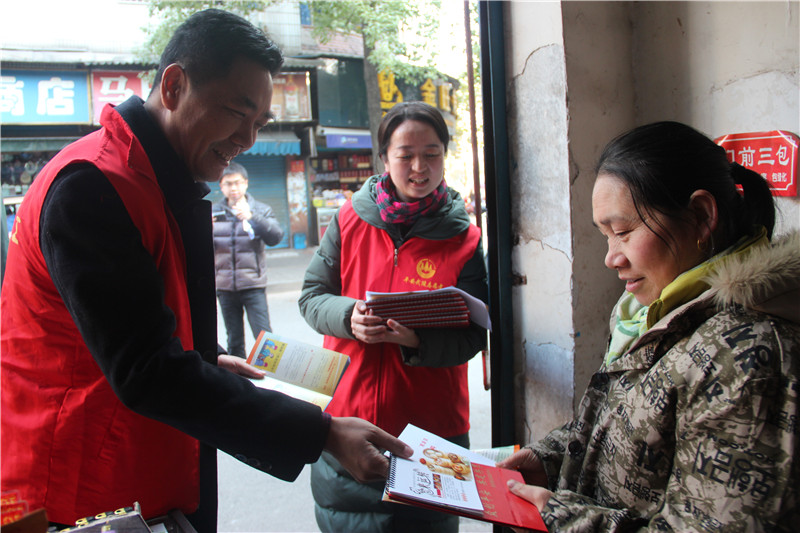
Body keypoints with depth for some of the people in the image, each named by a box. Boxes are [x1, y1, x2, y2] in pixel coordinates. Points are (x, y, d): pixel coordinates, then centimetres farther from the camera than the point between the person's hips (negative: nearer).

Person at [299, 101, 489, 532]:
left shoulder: (464, 240, -6)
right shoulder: (349, 221, -1)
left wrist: (419, 339, -26)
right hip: (347, 415, 2)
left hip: (429, 428, -1)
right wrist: (348, 317, -19)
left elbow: (472, 336, -7)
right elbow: (311, 296, 2)